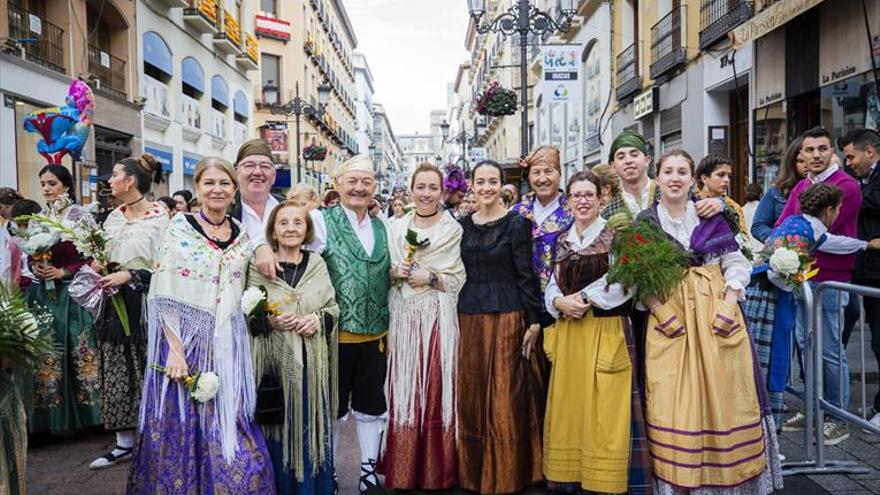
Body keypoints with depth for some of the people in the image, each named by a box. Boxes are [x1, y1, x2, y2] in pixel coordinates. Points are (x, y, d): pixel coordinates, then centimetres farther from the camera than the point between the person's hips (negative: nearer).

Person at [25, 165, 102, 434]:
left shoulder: (81, 215, -1)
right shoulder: (36, 219, 13)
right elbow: (29, 255, 17)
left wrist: (63, 272, -14)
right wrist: (34, 267, -4)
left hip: (72, 291, -4)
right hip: (43, 293, 4)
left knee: (79, 350, -3)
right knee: (46, 351, 3)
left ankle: (84, 410, 8)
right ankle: (52, 414, 12)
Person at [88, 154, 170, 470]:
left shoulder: (159, 216, -8)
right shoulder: (113, 217, 13)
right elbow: (102, 257, 20)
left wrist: (128, 276, -17)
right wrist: (98, 268, 0)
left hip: (145, 303, -6)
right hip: (116, 303, 6)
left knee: (147, 371, 0)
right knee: (117, 373, 8)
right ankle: (124, 443, 17)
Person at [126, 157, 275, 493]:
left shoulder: (241, 234, 9)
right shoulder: (180, 227, -5)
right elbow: (164, 294, -10)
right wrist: (175, 348, -16)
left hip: (227, 346, 4)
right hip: (184, 341, -3)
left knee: (230, 432, 5)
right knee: (181, 430, 4)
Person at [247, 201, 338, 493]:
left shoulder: (317, 264, 6)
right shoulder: (258, 266, -3)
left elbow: (333, 307, 10)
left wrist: (318, 319, -9)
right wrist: (268, 321, -17)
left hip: (311, 362, 2)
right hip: (275, 363, -2)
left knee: (312, 431, 9)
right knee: (279, 432, 5)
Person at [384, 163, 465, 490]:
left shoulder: (454, 230, 2)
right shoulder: (396, 227, 10)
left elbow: (460, 280, 0)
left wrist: (431, 277, -13)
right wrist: (396, 272, -7)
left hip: (439, 319, -2)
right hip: (404, 319, 2)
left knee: (437, 389, 0)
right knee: (405, 390, 3)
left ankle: (437, 472, 15)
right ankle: (404, 471, 17)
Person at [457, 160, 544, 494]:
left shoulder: (517, 223, -4)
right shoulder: (463, 225, 9)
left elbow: (526, 275, -6)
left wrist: (534, 321, -9)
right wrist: (455, 319, 9)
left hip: (507, 316, -4)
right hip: (469, 316, 4)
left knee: (505, 398, 1)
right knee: (471, 395, 9)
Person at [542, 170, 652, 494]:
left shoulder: (615, 236, -2)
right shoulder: (563, 241, 13)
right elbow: (552, 287, 12)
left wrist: (584, 298, -14)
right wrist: (560, 303, -8)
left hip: (606, 331, -5)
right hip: (568, 332, 5)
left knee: (603, 409, -3)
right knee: (569, 406, 8)